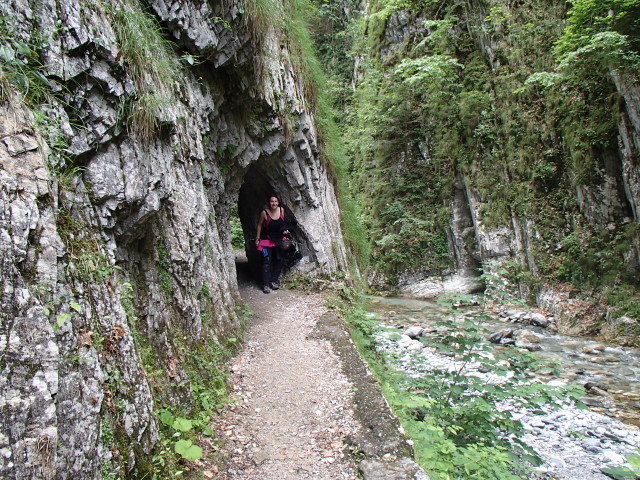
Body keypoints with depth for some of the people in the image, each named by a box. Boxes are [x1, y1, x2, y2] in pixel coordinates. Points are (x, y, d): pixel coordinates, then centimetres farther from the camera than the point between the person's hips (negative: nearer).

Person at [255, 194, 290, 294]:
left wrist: (285, 230, -7)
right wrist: (257, 239, -3)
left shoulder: (282, 210, -7)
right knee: (267, 260, -10)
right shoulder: (264, 213, -18)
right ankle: (266, 284, -7)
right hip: (267, 239, -5)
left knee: (278, 259, 6)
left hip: (278, 239, 5)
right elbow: (259, 225, -5)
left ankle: (274, 281, 20)